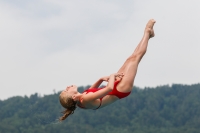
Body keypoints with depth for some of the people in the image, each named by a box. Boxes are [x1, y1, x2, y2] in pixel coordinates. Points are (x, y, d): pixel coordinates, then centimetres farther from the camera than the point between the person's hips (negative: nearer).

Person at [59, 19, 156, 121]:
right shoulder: (86, 99, -34)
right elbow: (109, 88, -43)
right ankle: (147, 31, 21)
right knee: (135, 57, -1)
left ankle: (148, 33, 32)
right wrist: (112, 76, -23)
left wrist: (101, 79, 0)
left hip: (117, 87, 9)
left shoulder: (80, 99, -6)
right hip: (121, 89, -8)